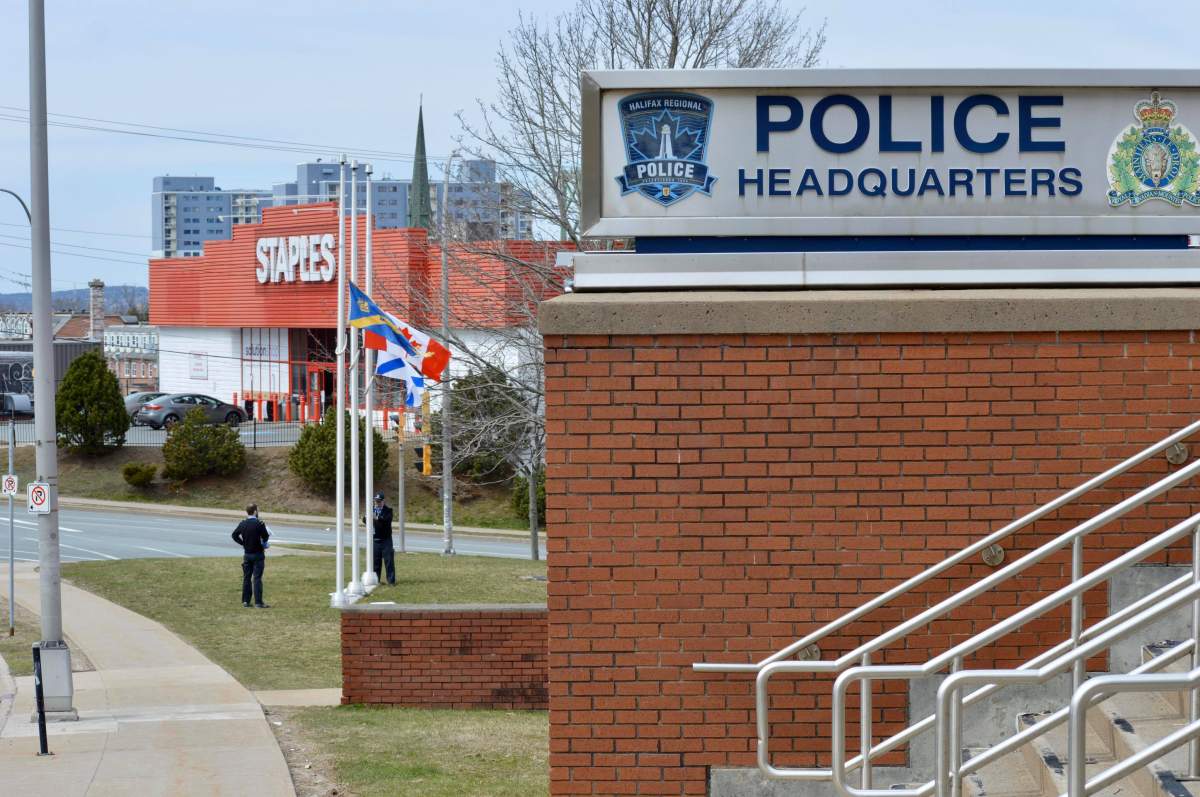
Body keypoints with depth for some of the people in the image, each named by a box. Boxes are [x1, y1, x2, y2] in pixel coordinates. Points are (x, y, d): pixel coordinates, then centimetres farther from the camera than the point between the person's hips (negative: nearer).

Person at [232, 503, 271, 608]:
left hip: (247, 554, 5)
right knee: (257, 578, -4)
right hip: (258, 554, -5)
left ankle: (245, 601, 13)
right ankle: (258, 602, -6)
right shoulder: (259, 524, -16)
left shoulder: (242, 524, 1)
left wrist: (243, 543, 11)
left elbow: (235, 535, 8)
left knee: (246, 578, 11)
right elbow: (265, 537, -13)